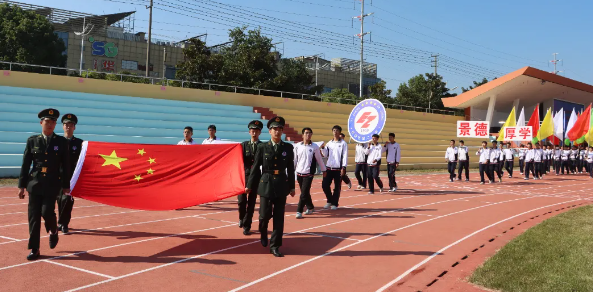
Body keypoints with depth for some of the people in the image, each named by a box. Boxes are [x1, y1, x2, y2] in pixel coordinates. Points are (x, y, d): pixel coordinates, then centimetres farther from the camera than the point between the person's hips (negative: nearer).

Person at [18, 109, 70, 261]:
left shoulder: (61, 142, 2)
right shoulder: (32, 141, 5)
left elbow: (65, 165, 4)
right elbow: (25, 164, 6)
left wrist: (66, 185, 3)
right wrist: (22, 185, 3)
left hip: (52, 185, -2)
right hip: (35, 184, 2)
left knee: (47, 211, -14)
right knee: (34, 217, 2)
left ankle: (53, 232, 20)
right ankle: (34, 249, 11)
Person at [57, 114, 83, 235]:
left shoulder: (79, 143, 5)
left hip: (72, 176, -2)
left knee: (67, 199, -10)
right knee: (60, 200, 8)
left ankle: (63, 223, 1)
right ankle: (62, 223, 23)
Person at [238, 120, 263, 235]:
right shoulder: (244, 145, 6)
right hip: (244, 176, 1)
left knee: (251, 203, 2)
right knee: (241, 201, 1)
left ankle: (246, 226, 12)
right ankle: (242, 218, 31)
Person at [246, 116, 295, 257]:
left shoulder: (288, 147, 3)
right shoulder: (262, 147, -1)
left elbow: (290, 168, 7)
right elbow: (255, 167, 2)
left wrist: (292, 187, 7)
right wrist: (249, 185, 3)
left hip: (282, 185, 1)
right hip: (266, 185, -1)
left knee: (279, 217, 2)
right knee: (265, 215, 0)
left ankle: (275, 246, 11)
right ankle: (263, 233, 33)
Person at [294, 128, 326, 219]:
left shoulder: (315, 147, -5)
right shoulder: (297, 146, 0)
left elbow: (319, 159, 5)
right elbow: (294, 159, 6)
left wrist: (323, 170, 12)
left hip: (309, 174, -3)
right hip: (299, 173, 3)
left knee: (304, 193, -7)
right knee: (304, 192, 14)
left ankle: (299, 211, 0)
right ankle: (310, 207, 34)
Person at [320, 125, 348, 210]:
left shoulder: (343, 143, -3)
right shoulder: (329, 143, 11)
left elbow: (345, 156, -8)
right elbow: (326, 155, 13)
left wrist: (343, 167, -14)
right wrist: (323, 148, -5)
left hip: (338, 169, -4)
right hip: (329, 168, 4)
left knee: (337, 187, 3)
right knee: (325, 185, 1)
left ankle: (335, 203, 16)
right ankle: (330, 201, 20)